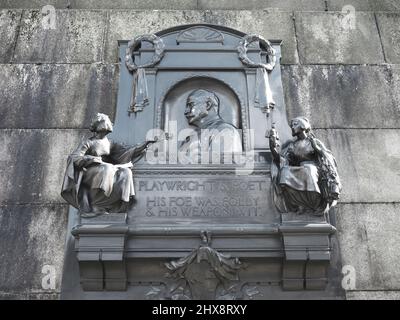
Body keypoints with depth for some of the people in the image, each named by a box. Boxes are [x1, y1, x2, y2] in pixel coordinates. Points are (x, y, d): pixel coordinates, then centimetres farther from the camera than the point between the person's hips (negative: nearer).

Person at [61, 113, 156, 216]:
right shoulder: (88, 143, 5)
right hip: (90, 174, -5)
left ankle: (119, 206, -29)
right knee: (106, 169, -35)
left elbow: (127, 152, 11)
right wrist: (94, 159, -18)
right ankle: (96, 206, -34)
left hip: (108, 171, 5)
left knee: (125, 172, -20)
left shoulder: (110, 144, 20)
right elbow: (74, 158, -7)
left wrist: (143, 145, 2)